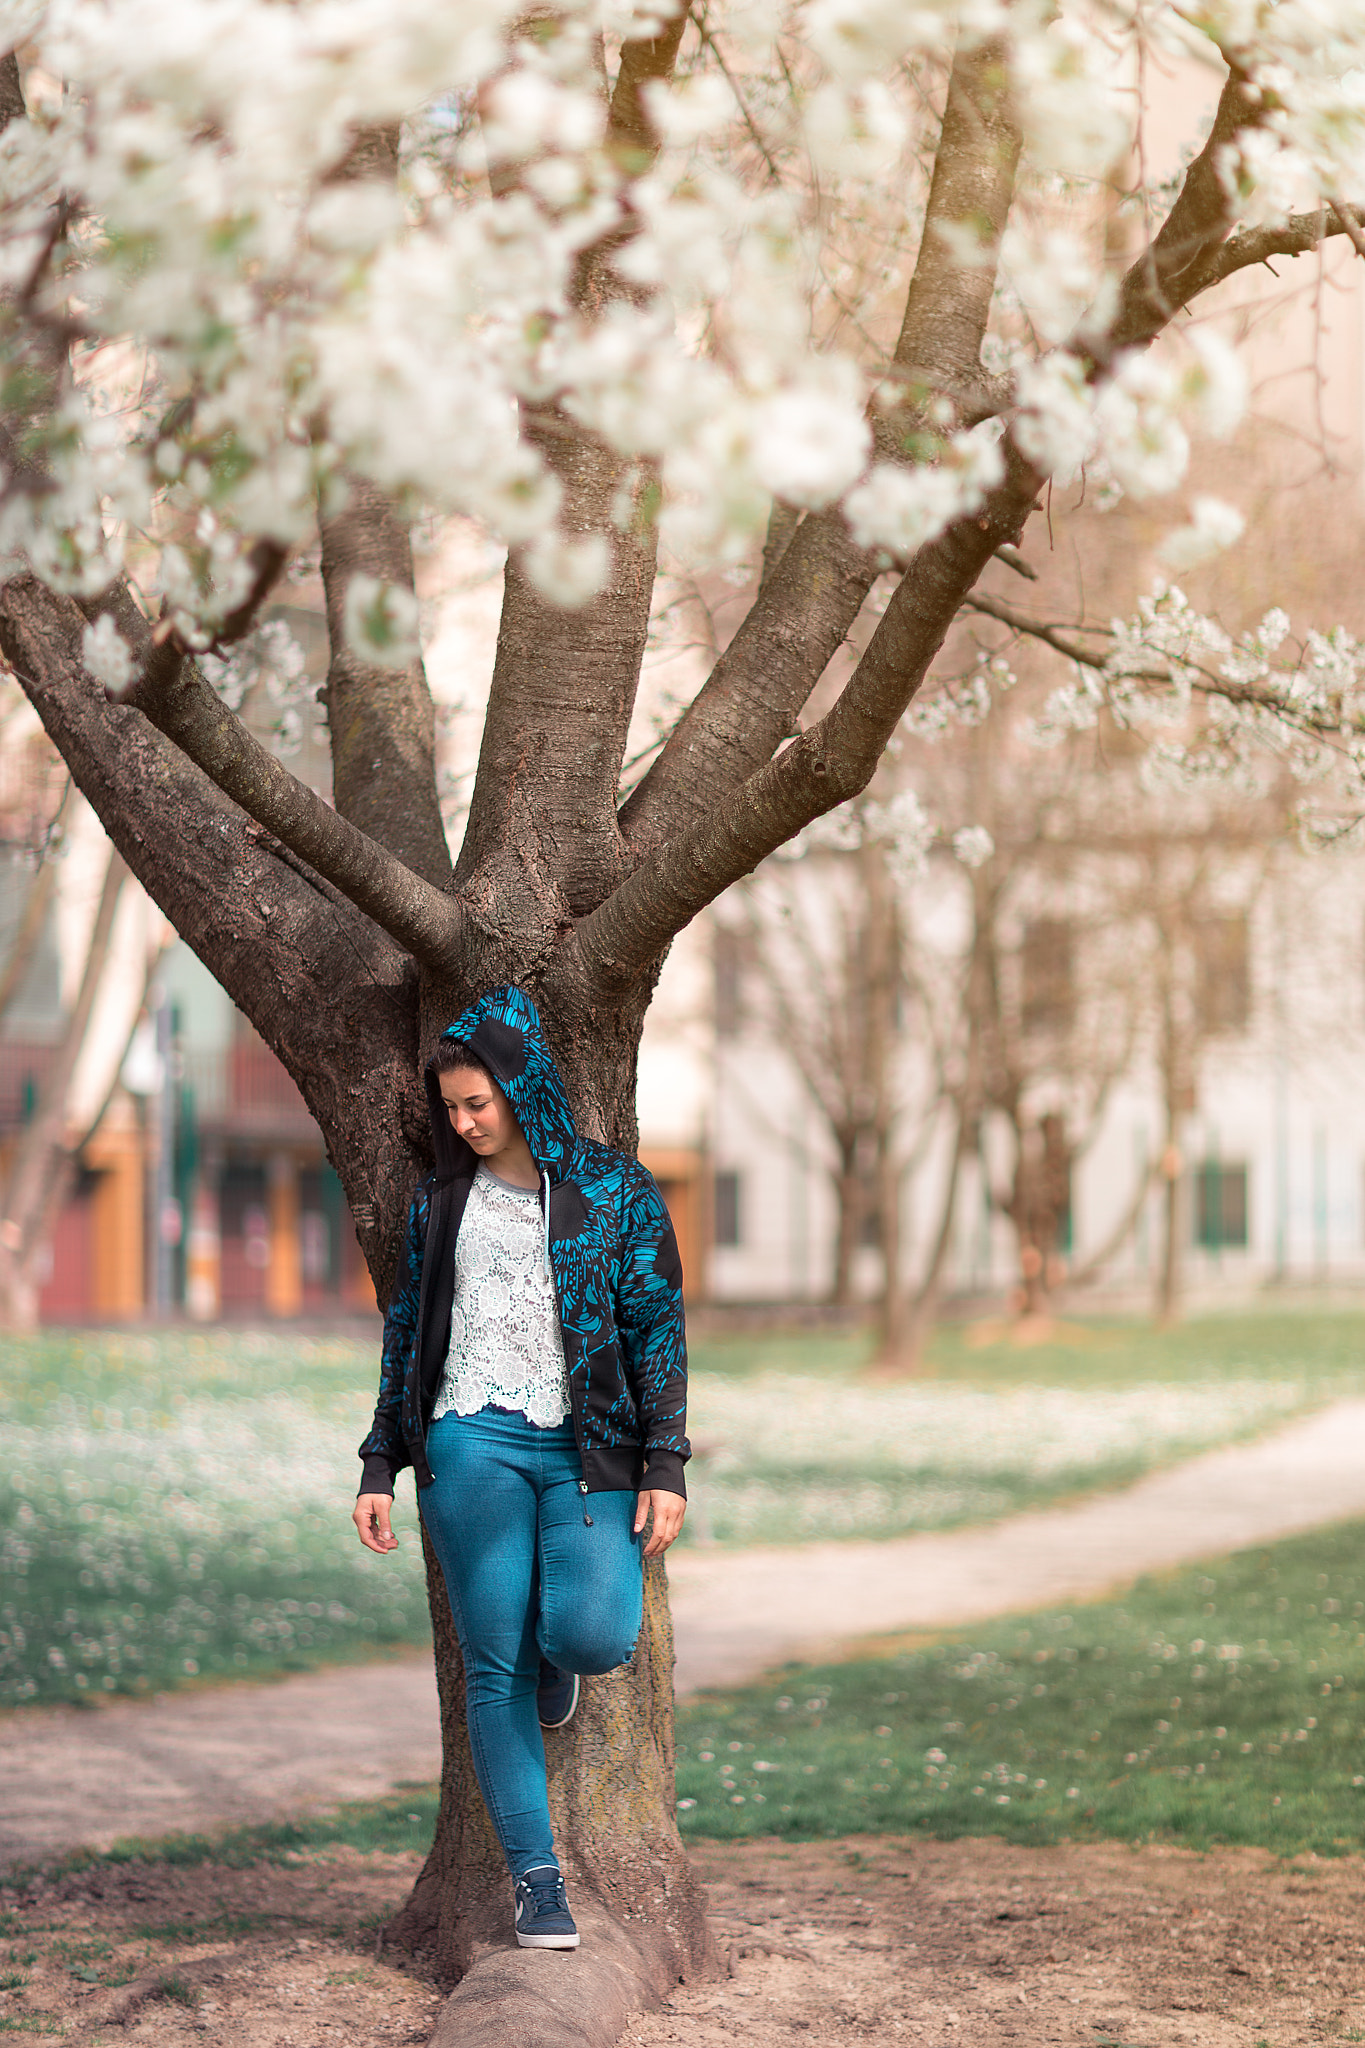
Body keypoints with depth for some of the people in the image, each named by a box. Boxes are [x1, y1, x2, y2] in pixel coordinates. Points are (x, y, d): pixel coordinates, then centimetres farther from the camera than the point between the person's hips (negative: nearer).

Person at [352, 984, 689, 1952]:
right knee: (496, 1666, -4)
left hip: (589, 1448, -2)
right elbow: (407, 1333, 18)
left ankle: (553, 1651, 18)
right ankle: (537, 1878, 4)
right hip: (475, 1443, 2)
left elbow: (659, 1326, 4)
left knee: (592, 1634, -21)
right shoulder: (442, 1201, 13)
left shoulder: (616, 1190, 5)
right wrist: (381, 1466, 14)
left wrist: (665, 1464, -4)